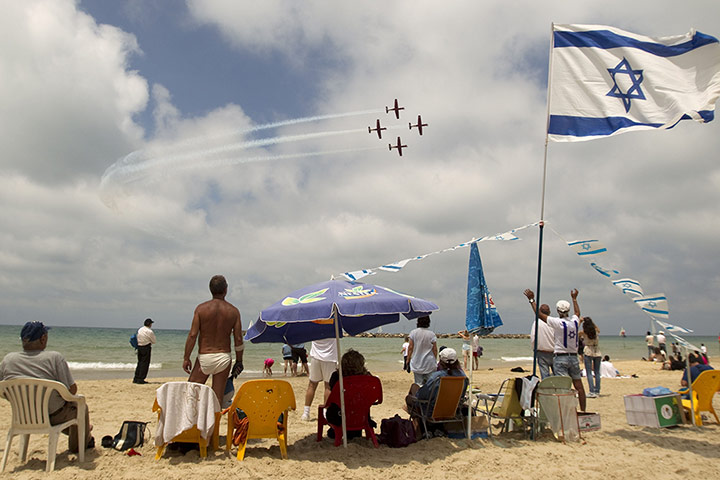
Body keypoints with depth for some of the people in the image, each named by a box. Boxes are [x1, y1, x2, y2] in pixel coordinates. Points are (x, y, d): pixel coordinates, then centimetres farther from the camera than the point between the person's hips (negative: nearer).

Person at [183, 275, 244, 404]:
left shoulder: (201, 308, -5)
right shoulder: (233, 311, -1)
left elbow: (192, 335, -9)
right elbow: (238, 339, -1)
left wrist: (186, 358, -1)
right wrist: (239, 361, 9)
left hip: (204, 357, -1)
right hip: (224, 357, 2)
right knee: (217, 397, 8)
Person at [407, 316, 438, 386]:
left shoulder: (413, 333, -4)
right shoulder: (432, 334, -4)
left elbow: (410, 348, -2)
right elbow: (435, 349, 0)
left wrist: (408, 359, 7)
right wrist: (435, 361, 12)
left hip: (417, 364, 1)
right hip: (429, 364, 0)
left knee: (419, 384, 3)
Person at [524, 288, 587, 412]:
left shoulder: (557, 322, -13)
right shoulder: (574, 321, 3)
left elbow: (539, 314, -8)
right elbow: (577, 312, 27)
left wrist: (531, 299, 0)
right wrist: (574, 298, 40)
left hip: (560, 358, -5)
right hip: (574, 357, 6)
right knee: (579, 386, 10)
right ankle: (583, 411, 17)